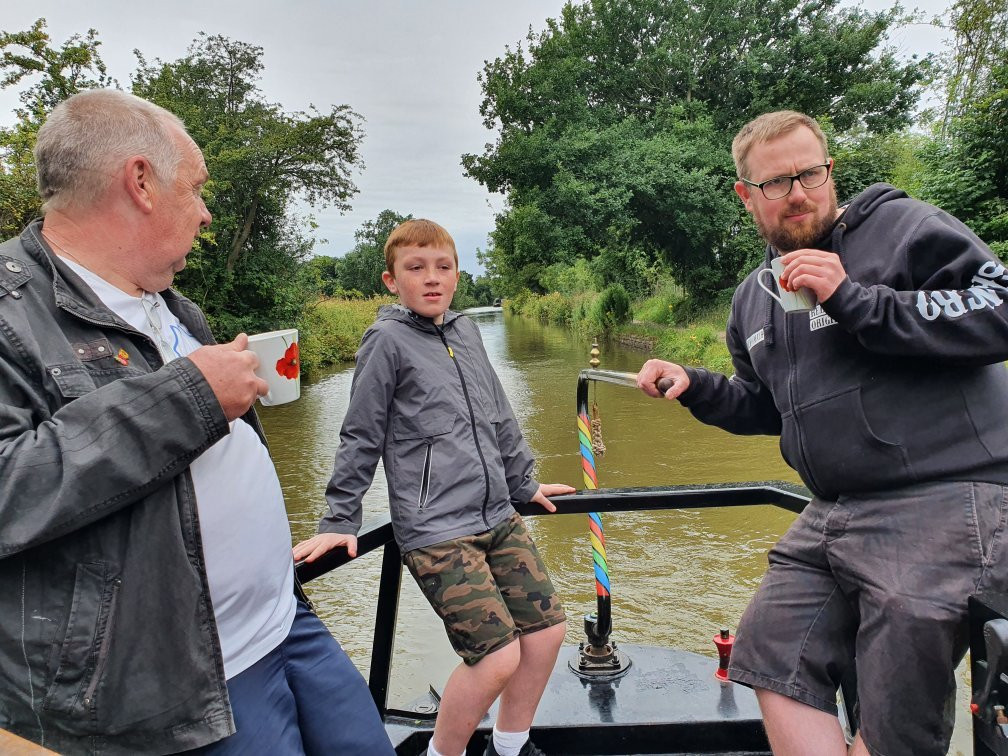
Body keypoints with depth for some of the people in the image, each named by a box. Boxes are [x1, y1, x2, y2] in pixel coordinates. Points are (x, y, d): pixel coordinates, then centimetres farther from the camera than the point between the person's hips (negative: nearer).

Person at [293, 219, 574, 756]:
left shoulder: (466, 332, 12)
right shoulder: (387, 340, -6)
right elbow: (360, 438, -4)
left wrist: (525, 485, 25)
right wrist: (340, 522, -4)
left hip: (498, 517, 7)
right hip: (435, 531, -7)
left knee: (546, 630, 8)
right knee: (497, 655, -11)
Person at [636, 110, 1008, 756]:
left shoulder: (904, 226, -3)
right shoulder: (753, 298, 18)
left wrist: (855, 302, -18)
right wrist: (693, 386, 10)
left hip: (942, 505, -7)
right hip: (832, 519, 7)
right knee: (772, 659, 7)